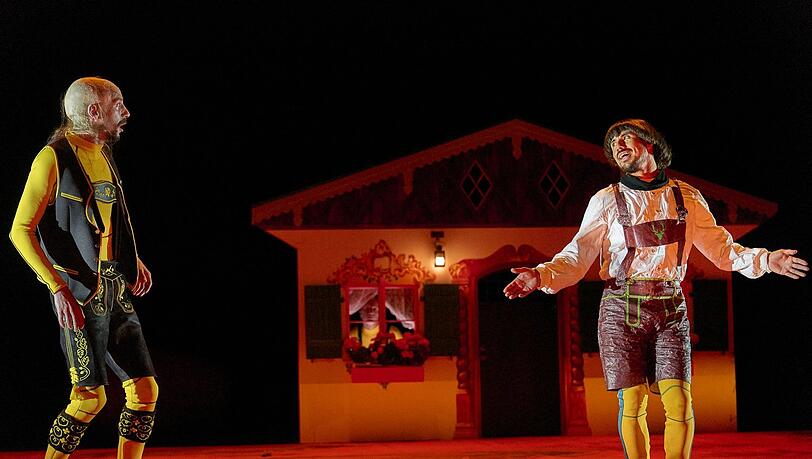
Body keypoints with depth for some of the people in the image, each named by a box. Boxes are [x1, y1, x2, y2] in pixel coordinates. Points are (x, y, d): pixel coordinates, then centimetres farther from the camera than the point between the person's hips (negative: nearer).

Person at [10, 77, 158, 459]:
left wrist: (133, 260, 15)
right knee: (90, 397, -6)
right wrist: (58, 288, -21)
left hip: (115, 293, 8)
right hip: (80, 295, -8)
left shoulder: (103, 155, 15)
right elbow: (21, 231, -13)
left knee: (145, 390, 3)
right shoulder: (54, 158, -9)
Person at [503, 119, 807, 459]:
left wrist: (763, 260, -2)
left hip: (670, 308, 1)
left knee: (679, 403, -8)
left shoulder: (687, 198, 10)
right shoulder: (606, 201, 4)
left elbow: (721, 248, 14)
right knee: (632, 403, -2)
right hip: (622, 309, -1)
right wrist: (542, 276, -20)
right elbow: (577, 256, -1)